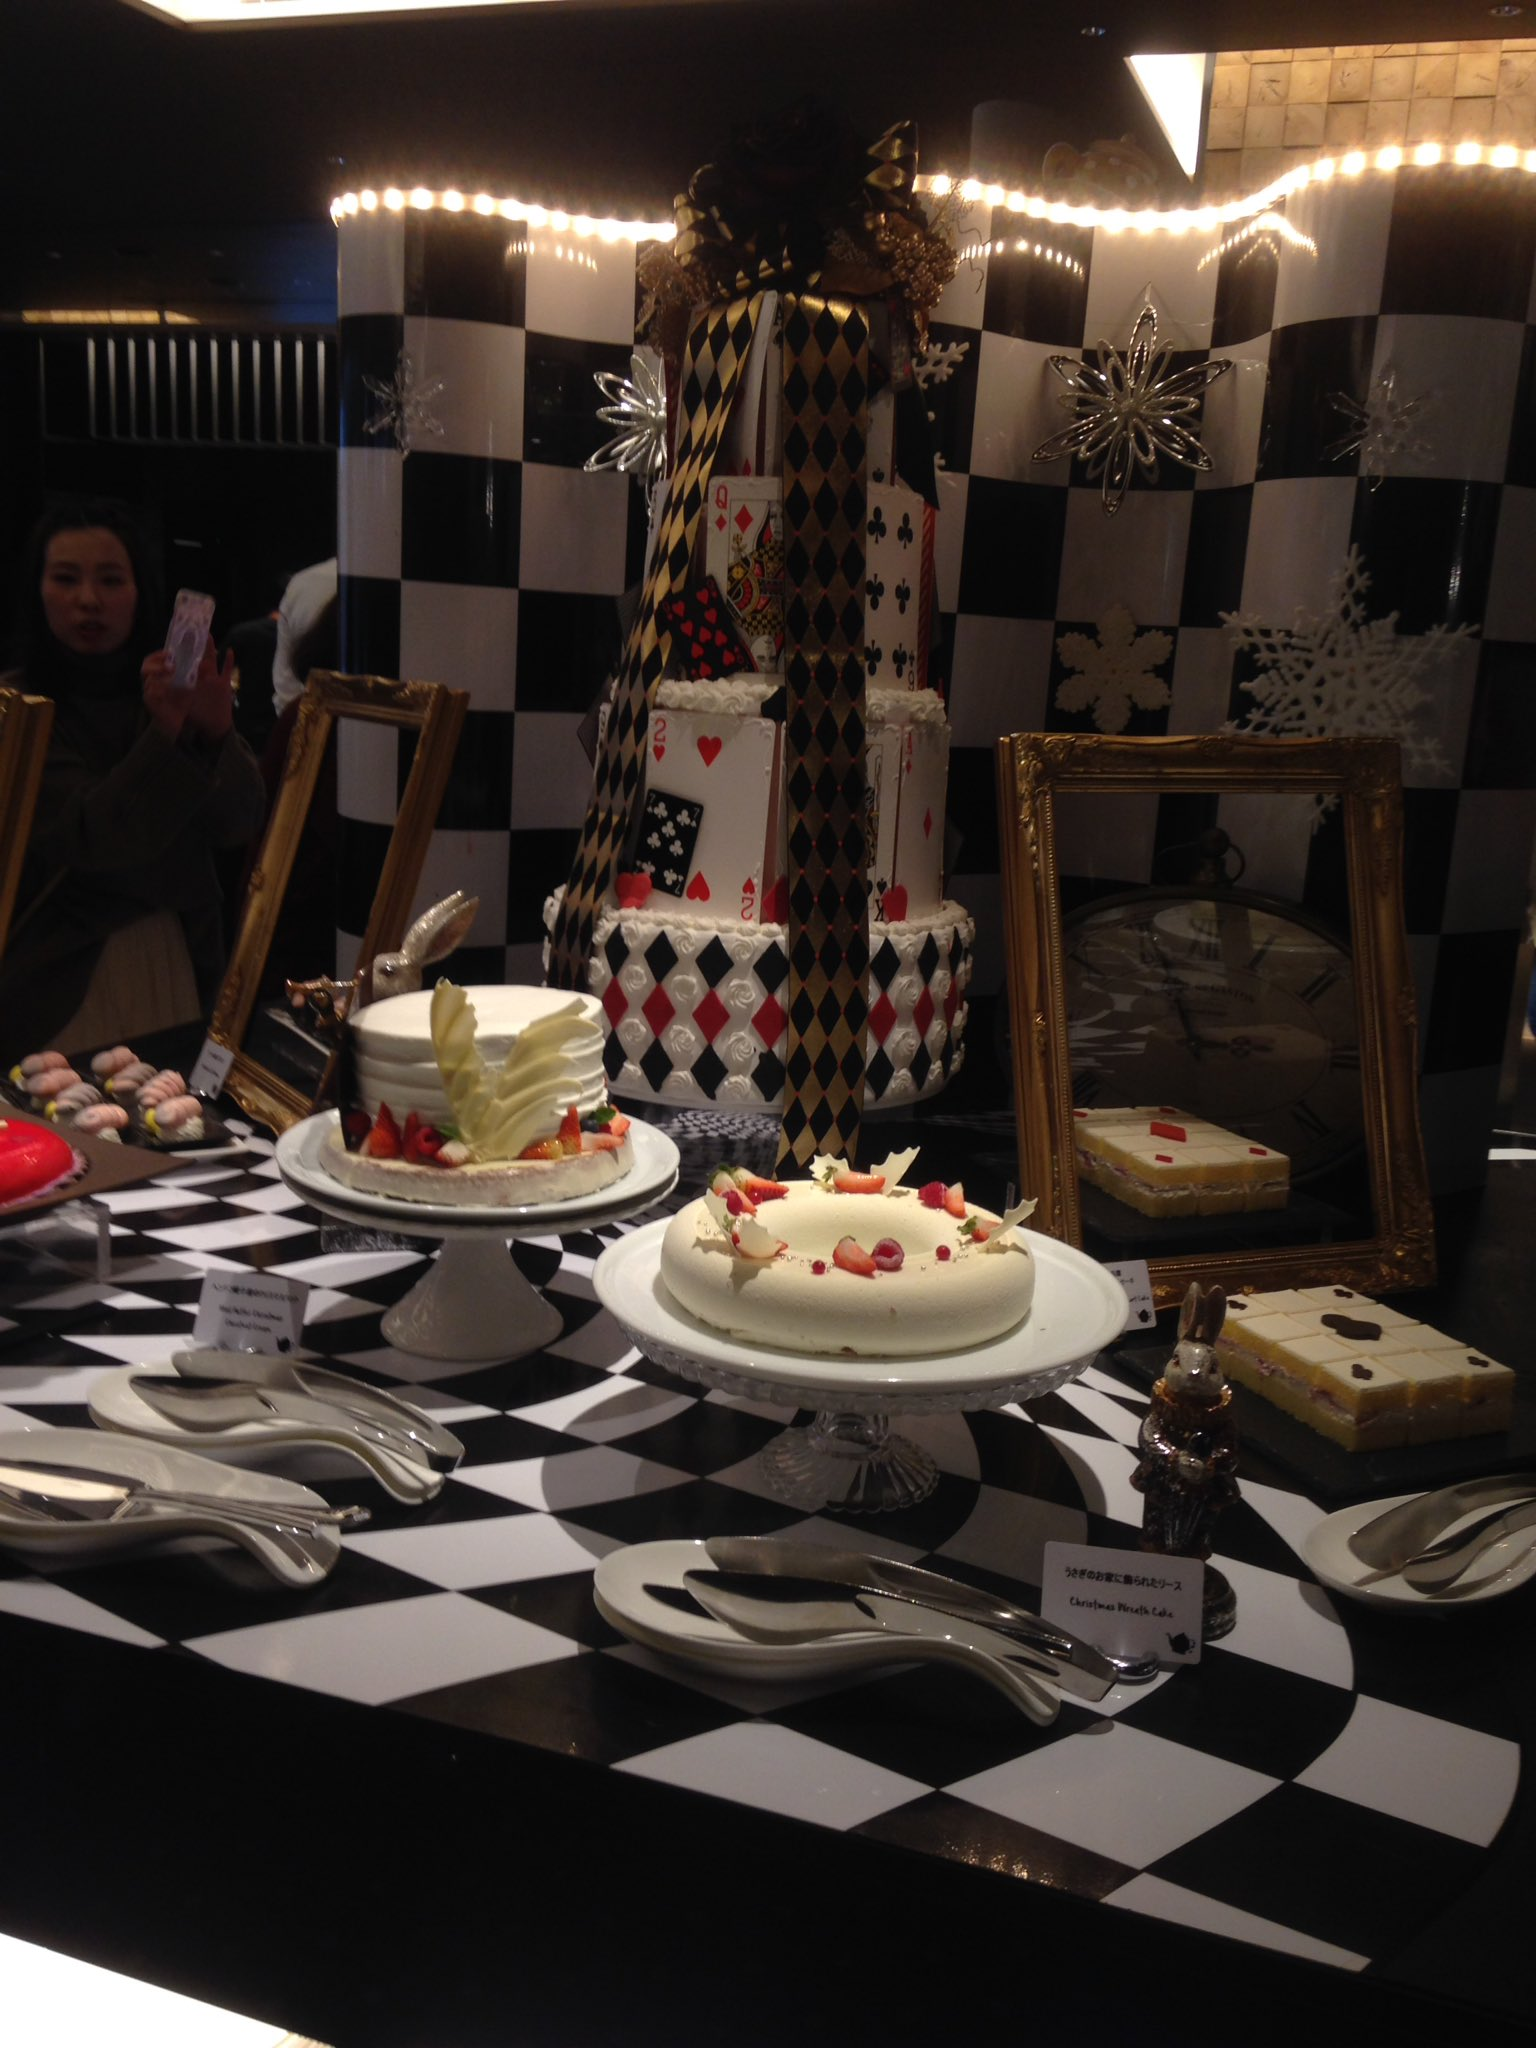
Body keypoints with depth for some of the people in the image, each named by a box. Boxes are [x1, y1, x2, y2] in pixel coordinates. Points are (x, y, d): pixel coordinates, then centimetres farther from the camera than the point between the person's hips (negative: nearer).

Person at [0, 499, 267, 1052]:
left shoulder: (177, 689, 2)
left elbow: (240, 824, -6)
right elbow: (88, 839, -19)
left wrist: (217, 732, -24)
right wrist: (162, 736, -31)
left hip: (178, 960, 3)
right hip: (66, 976, -3)